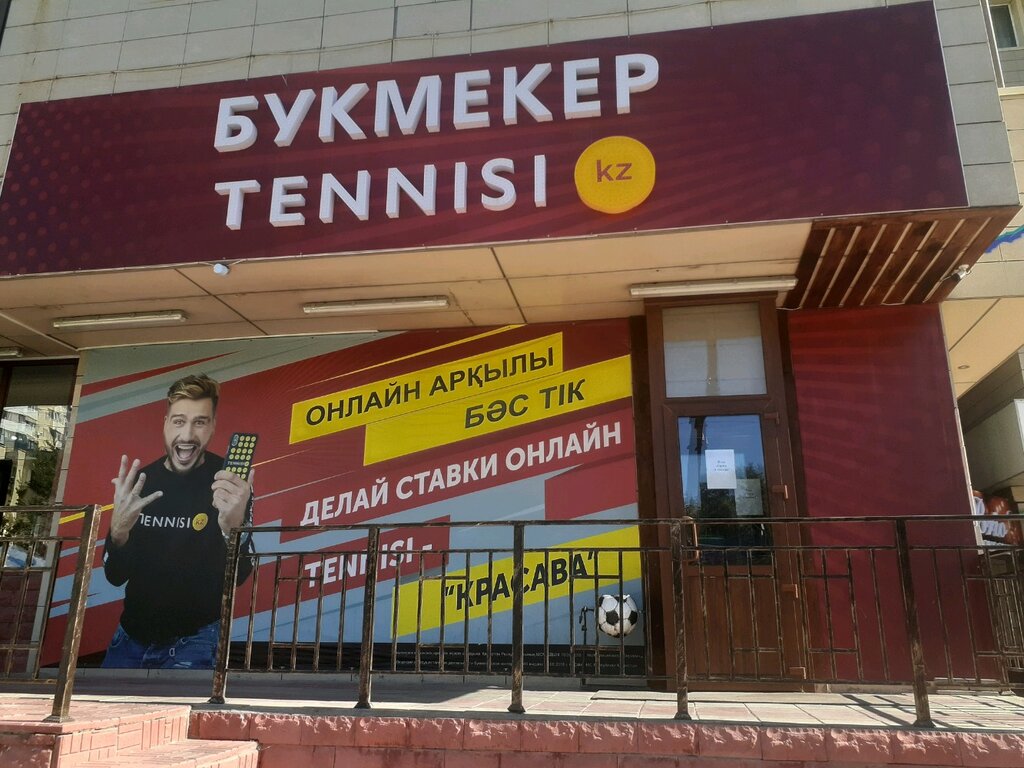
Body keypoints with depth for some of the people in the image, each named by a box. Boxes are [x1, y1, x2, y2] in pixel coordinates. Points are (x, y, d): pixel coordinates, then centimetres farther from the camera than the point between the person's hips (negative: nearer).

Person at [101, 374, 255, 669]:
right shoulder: (142, 480, -5)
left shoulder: (228, 481, -16)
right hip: (131, 636, 5)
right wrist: (118, 532, -26)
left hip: (190, 643, -4)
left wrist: (233, 527, -45)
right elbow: (115, 576, -3)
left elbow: (237, 576, -23)